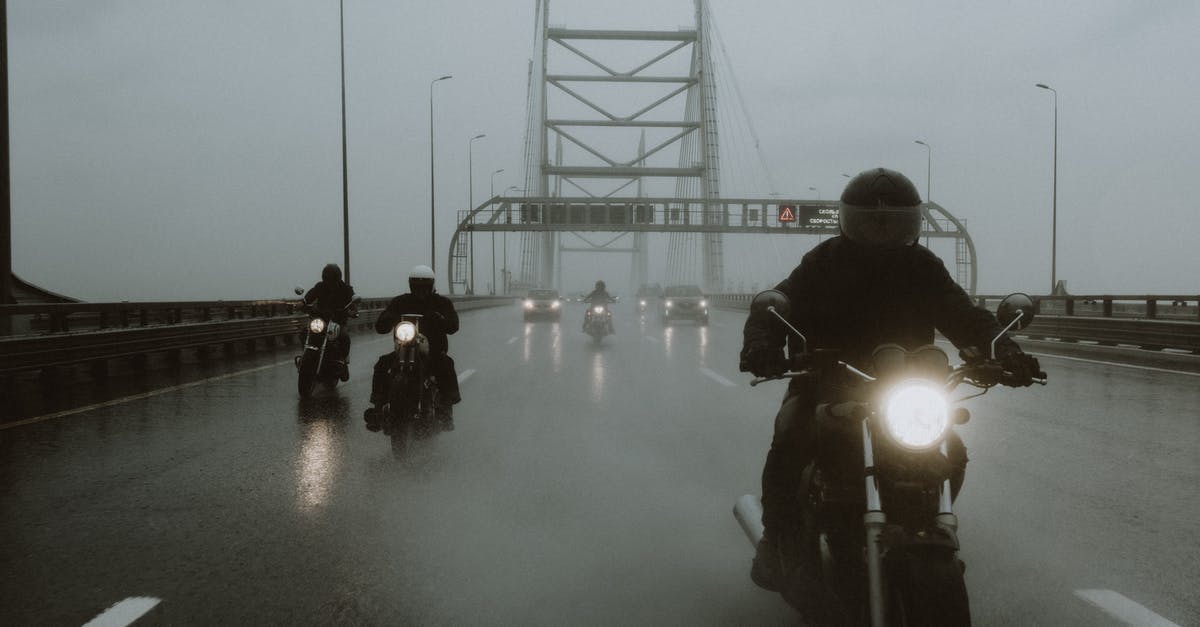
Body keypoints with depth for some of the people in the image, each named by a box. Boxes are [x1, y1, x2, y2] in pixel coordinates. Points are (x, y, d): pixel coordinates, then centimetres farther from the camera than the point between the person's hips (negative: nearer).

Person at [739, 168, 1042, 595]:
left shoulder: (921, 267, 3)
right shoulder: (825, 263, -4)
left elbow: (964, 317, -5)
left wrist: (1003, 351, -26)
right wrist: (760, 346, -39)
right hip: (825, 382, -3)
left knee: (952, 452, -13)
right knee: (791, 442, -29)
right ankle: (776, 540, -12)